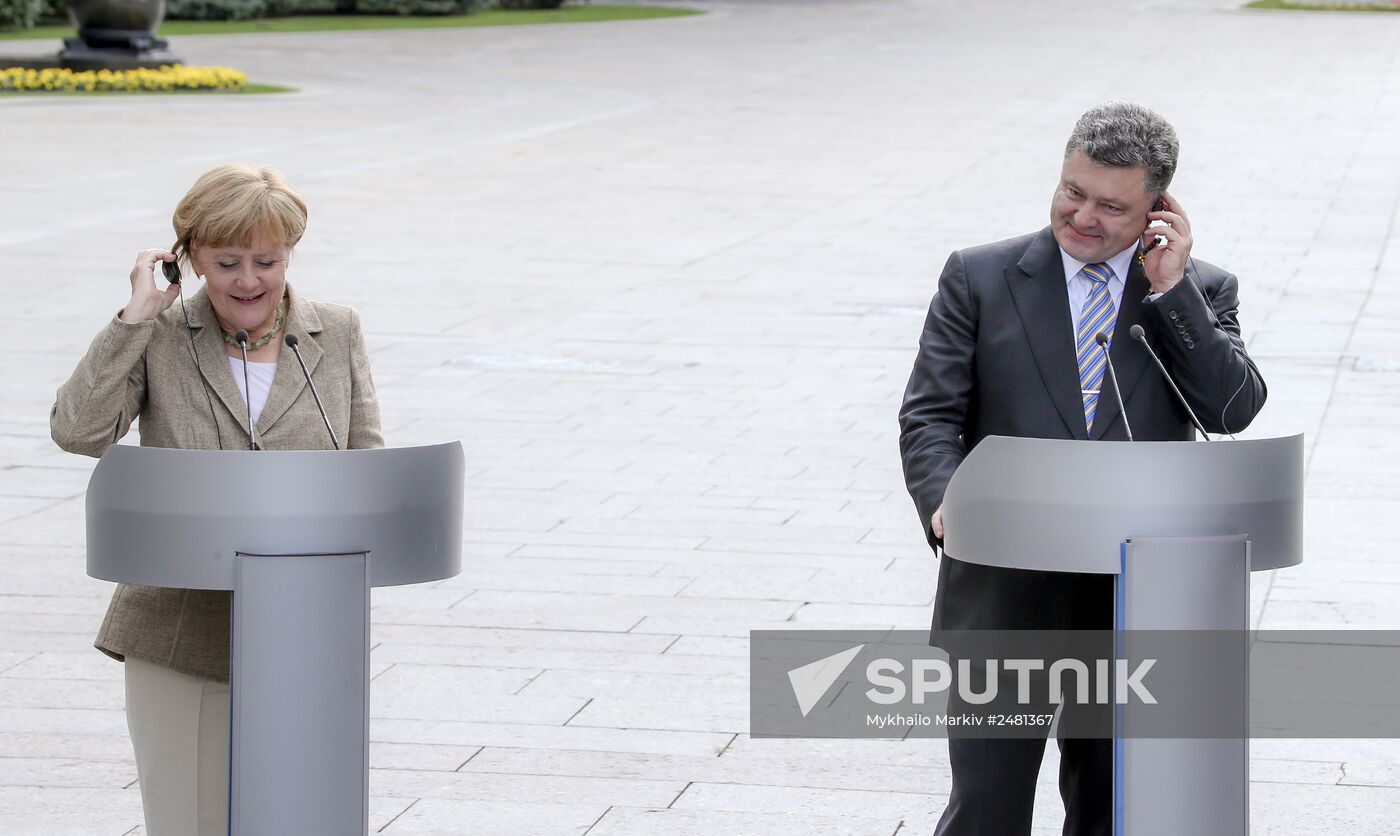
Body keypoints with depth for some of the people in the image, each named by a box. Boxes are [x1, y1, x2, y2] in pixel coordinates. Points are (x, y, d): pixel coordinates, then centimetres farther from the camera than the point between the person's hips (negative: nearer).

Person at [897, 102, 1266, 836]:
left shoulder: (1200, 292, 7)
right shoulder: (979, 279, 4)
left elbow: (1234, 408, -6)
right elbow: (929, 415, 0)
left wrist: (1170, 291, -10)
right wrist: (947, 506, -19)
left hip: (1138, 599, 2)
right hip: (1005, 589, -2)